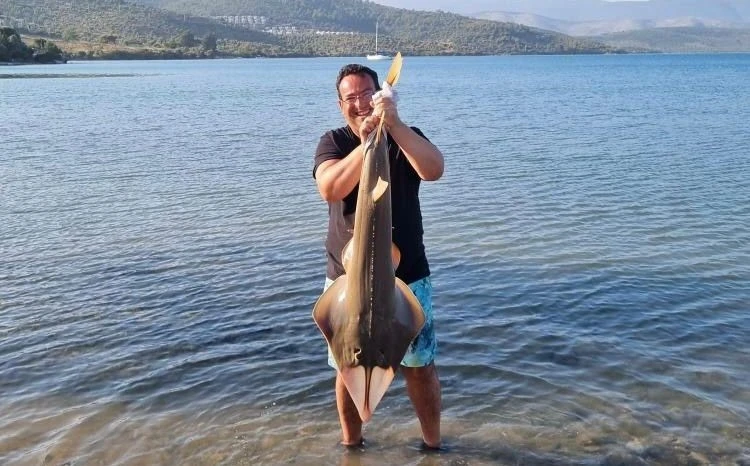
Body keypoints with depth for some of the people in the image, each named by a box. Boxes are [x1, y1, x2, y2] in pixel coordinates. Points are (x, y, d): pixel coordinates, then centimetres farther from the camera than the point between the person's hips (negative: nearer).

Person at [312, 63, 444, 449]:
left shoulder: (405, 138, -1)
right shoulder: (333, 142, -1)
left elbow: (434, 170, -23)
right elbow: (330, 189, -21)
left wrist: (394, 123, -32)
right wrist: (366, 142, -31)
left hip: (407, 276, 0)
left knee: (420, 366, 9)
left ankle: (432, 443, 29)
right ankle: (351, 443, 33)